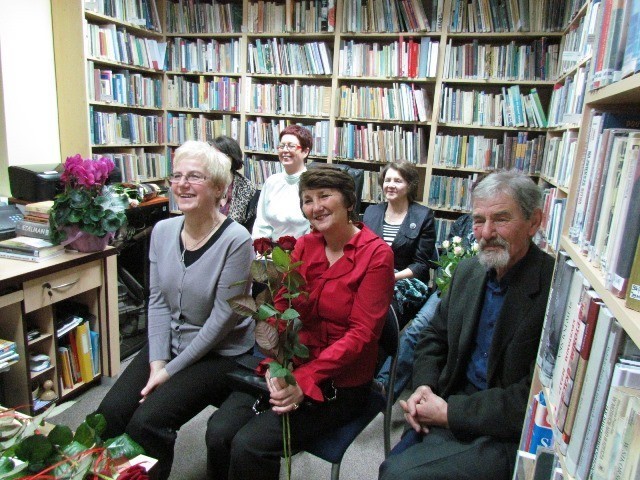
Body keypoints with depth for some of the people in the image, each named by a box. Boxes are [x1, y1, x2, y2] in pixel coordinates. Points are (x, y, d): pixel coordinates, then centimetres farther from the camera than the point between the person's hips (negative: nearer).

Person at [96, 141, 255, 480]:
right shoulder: (163, 230, 0)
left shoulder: (236, 240, -19)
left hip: (219, 353, -5)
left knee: (145, 423, -17)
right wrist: (157, 361, -7)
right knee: (108, 415, -8)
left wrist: (171, 369, -13)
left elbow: (222, 318, -18)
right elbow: (157, 300, 3)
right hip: (168, 343, 6)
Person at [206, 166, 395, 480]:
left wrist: (304, 381, -23)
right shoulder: (303, 246, 4)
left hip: (341, 382, -4)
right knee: (219, 431, -13)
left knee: (250, 445, -19)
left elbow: (361, 333, -16)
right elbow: (279, 308, 0)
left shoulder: (377, 254, -11)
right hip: (292, 367, 5)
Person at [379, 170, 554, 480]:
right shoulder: (468, 271, 3)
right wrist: (423, 387, -5)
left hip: (509, 435, -6)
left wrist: (450, 412, -17)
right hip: (451, 404, 6)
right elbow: (435, 336, 13)